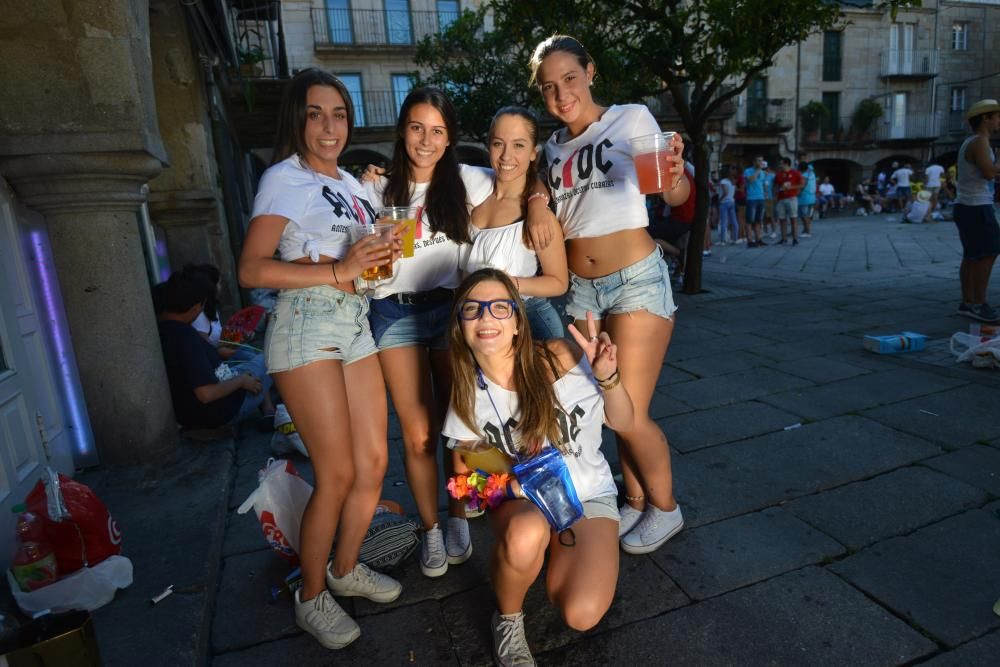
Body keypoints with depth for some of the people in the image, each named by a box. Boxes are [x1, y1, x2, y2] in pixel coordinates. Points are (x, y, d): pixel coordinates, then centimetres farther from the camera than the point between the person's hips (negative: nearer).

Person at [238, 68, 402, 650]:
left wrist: (379, 259, 4)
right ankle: (312, 598, 16)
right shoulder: (285, 179, -4)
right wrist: (336, 271, -21)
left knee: (374, 462, 7)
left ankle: (346, 568, 29)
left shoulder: (351, 183, 18)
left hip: (356, 325, 7)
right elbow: (252, 270, -14)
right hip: (307, 327, -7)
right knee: (338, 474, -6)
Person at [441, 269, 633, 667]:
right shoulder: (469, 391, -11)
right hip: (521, 500, 1)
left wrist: (608, 377, -27)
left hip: (588, 493, 0)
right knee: (525, 535, -37)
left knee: (581, 615, -21)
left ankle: (558, 559, 15)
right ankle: (508, 618, -2)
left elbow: (623, 424, -7)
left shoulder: (560, 358, -18)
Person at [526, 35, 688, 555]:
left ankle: (665, 508, 21)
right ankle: (636, 501, 30)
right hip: (580, 288, 5)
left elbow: (675, 196, -7)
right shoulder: (553, 147, 13)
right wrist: (537, 203, -3)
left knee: (629, 413, -4)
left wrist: (676, 178, -30)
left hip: (635, 280, -5)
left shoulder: (631, 118, -2)